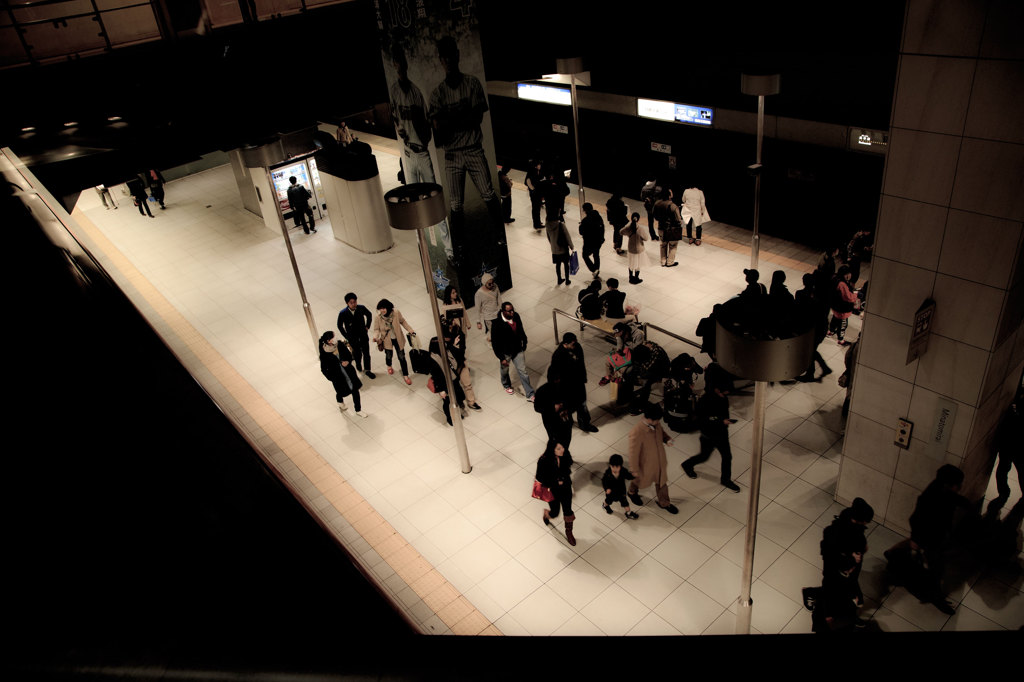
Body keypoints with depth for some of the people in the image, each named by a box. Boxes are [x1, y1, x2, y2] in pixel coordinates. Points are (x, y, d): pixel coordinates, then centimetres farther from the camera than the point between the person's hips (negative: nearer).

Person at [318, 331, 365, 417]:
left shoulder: (340, 345, -14)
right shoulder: (324, 354, -23)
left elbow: (349, 355, 2)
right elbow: (324, 370, -12)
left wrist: (348, 361, -18)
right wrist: (332, 379, -13)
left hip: (349, 372, 3)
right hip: (338, 377, -3)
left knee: (355, 391, 10)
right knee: (341, 392, 21)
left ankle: (358, 411, 31)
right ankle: (340, 402, 59)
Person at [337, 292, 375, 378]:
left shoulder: (361, 308, -19)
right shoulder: (343, 313, -23)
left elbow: (369, 315, 4)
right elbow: (340, 326, -6)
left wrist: (367, 326, 0)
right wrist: (347, 337, -6)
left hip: (363, 336, 1)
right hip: (353, 338, -1)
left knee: (366, 353, 10)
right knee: (358, 354, 17)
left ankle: (367, 370, 30)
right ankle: (358, 365, 50)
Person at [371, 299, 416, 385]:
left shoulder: (396, 312, -24)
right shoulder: (378, 318, -25)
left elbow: (402, 321, -5)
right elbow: (377, 329, -12)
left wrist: (410, 330, -7)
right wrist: (375, 337, -31)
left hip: (398, 339, 0)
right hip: (387, 340, 0)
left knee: (401, 357, 9)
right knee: (388, 355, 23)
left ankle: (405, 375, 29)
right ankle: (389, 366, 60)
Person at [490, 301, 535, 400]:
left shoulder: (516, 316, -14)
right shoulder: (496, 324, -29)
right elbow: (495, 343, -22)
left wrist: (524, 342, 17)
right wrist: (502, 358, -19)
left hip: (518, 350, 3)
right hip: (505, 352, -3)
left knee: (522, 371, 7)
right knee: (505, 370, 24)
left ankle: (530, 395, 17)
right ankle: (507, 385, 55)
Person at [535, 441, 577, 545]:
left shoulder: (565, 456, -19)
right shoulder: (544, 461, -30)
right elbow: (540, 478, -17)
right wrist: (556, 483, -19)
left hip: (565, 489, 3)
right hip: (552, 491, -3)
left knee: (568, 511, 14)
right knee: (554, 513, 16)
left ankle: (569, 532, 41)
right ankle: (546, 515, 53)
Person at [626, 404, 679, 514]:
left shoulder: (656, 423, -19)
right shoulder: (637, 433, -40)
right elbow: (633, 454, -27)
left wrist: (667, 439, -16)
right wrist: (636, 470, -15)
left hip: (660, 460, 5)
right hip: (646, 465, -5)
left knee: (662, 482, 26)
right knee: (640, 480, 26)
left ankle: (664, 503, 52)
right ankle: (632, 492, 60)